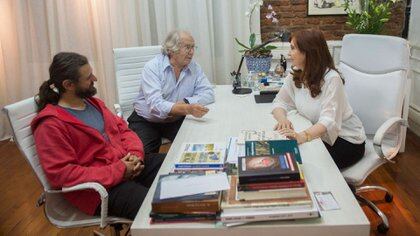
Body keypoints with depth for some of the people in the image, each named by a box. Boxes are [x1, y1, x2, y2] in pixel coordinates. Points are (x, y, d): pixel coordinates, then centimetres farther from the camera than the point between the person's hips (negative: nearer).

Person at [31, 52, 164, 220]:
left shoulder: (93, 103, 12)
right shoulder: (50, 125, -13)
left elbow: (123, 129, 16)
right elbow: (62, 174, -20)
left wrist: (135, 154, -7)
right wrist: (119, 171, -20)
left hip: (128, 165, 8)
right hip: (99, 188, -8)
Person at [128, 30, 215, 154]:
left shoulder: (194, 68, -1)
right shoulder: (152, 67, -15)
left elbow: (208, 94, -5)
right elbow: (155, 105, -27)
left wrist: (186, 102, -23)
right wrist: (188, 109, -41)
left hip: (176, 121, 4)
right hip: (146, 121, -3)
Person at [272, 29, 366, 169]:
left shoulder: (331, 78, -24)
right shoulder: (294, 76, -4)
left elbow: (329, 120, -33)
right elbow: (280, 102, -3)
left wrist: (303, 136, -52)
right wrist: (282, 119, -27)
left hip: (347, 141, -5)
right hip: (321, 136, 6)